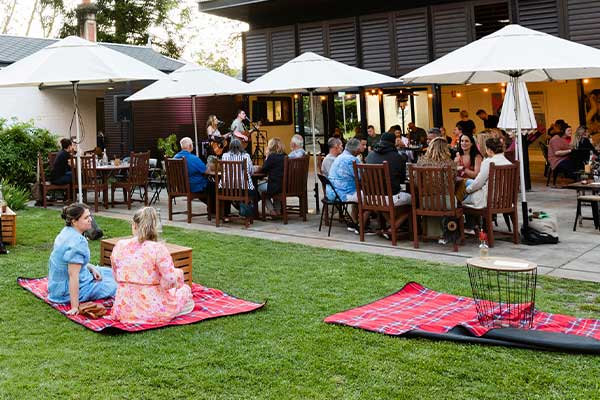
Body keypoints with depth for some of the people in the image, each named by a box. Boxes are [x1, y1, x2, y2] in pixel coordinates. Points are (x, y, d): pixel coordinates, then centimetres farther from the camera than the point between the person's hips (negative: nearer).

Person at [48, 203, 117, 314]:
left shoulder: (67, 232, 2)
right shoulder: (77, 242, -29)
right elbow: (73, 275, -31)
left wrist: (92, 268, 5)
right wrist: (74, 307, -31)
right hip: (68, 290, -10)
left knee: (110, 272, 21)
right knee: (114, 285, 0)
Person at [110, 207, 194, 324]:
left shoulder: (119, 246, -4)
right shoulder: (158, 249, -18)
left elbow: (116, 277, 7)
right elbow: (171, 280, -22)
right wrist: (179, 273, 1)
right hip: (152, 311, -5)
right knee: (185, 289, 23)